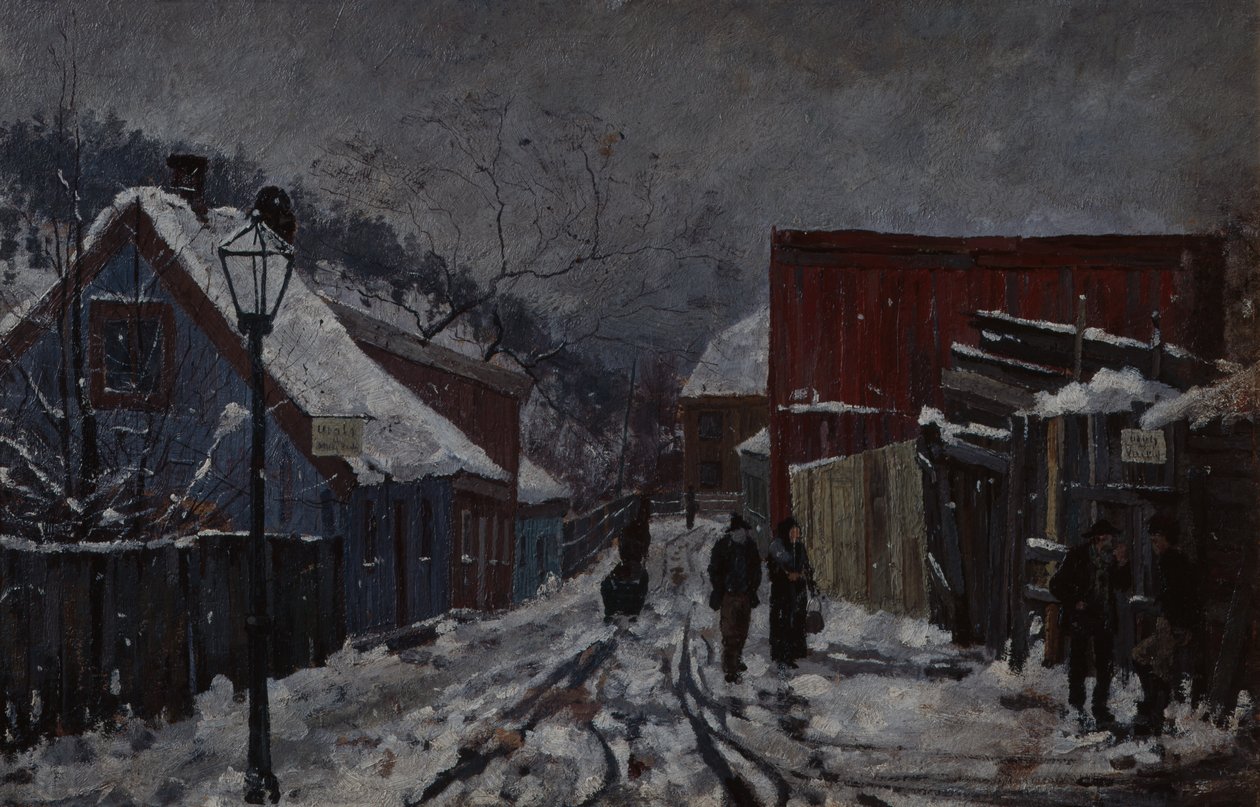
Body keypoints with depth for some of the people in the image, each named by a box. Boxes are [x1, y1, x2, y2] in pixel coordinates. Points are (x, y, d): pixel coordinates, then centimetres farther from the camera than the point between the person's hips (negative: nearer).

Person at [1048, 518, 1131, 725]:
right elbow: (1056, 584, -4)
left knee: (1105, 664, 5)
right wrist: (1074, 603, -11)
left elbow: (1122, 586, 5)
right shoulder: (1077, 555, -7)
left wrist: (1122, 564, -9)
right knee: (1078, 664, -1)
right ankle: (1076, 707, 8)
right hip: (1081, 617, -4)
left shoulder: (1110, 556, 5)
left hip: (1105, 620, 4)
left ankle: (1100, 706, 16)